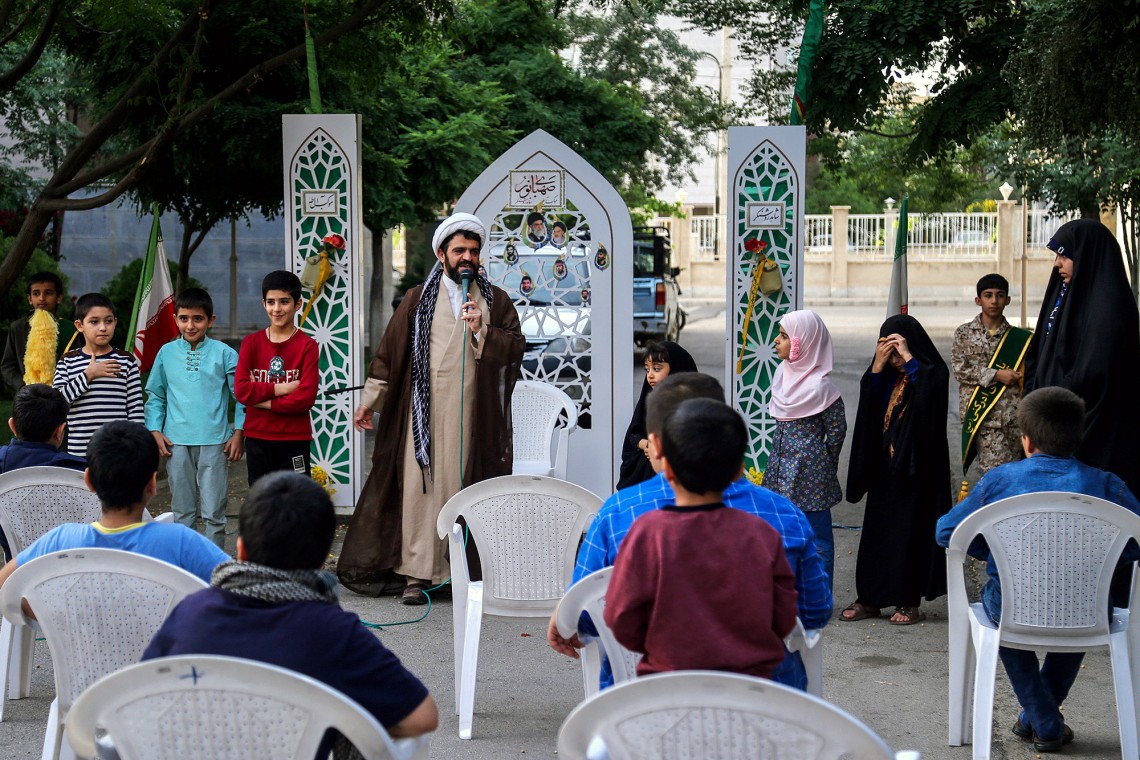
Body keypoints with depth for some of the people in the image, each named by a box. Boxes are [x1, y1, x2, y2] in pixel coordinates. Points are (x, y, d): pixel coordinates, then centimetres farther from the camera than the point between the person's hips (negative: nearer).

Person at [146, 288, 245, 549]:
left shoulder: (224, 354, -1)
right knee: (181, 511, 11)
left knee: (213, 512, -2)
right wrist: (155, 430, 3)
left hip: (213, 442, -2)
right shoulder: (167, 353, 5)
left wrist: (238, 432, -3)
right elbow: (155, 395, 12)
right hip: (177, 442, 2)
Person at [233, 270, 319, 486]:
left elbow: (306, 397, -13)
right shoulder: (251, 343, 5)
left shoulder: (307, 346, -5)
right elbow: (240, 390, -6)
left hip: (294, 439, -3)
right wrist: (282, 389, -13)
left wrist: (262, 400, -11)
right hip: (257, 438, 3)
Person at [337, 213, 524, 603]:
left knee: (468, 488, -1)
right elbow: (389, 351, 10)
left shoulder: (495, 301, 11)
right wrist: (369, 400, 8)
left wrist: (481, 330, -11)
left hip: (473, 415, 0)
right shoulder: (418, 300, 10)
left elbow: (516, 348, 3)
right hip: (425, 411, 0)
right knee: (420, 487, -4)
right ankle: (416, 574, -2)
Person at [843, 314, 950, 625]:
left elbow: (930, 393, -27)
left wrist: (908, 358, -23)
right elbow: (868, 404, -4)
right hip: (884, 466, 5)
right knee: (877, 529, 7)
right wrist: (877, 367, -13)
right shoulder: (887, 375, 8)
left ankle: (909, 602, 5)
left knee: (911, 530, -2)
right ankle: (869, 598, 13)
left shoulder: (932, 372, -6)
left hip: (916, 468, -5)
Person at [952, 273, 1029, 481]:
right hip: (982, 415, -2)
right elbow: (959, 369, -4)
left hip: (1013, 417, 2)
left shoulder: (1019, 338, 11)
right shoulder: (964, 333, 6)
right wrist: (996, 375, -11)